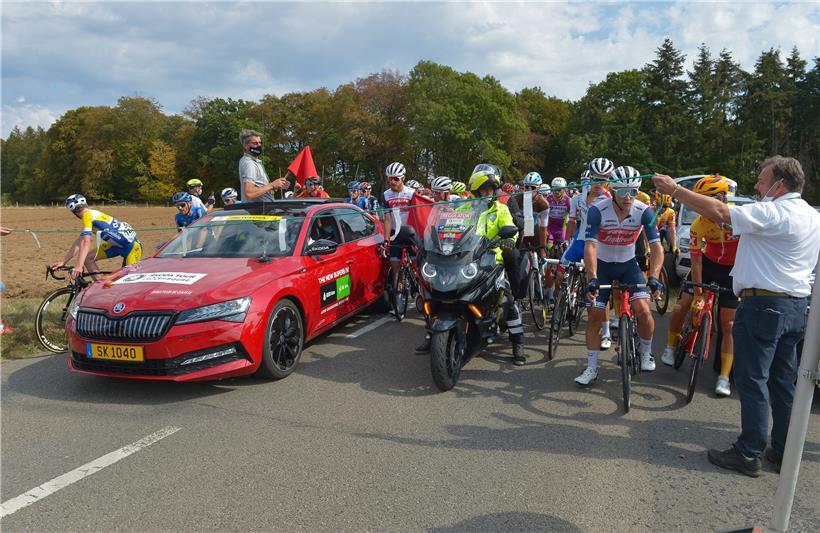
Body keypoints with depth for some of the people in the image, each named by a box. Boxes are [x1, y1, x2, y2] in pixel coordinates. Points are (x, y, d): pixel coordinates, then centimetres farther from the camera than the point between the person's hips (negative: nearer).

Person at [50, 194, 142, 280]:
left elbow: (86, 242, -27)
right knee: (88, 258, 3)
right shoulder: (93, 214, 10)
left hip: (132, 246, -9)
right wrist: (63, 262, 8)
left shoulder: (87, 214, -15)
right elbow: (79, 242, 10)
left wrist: (78, 266, -32)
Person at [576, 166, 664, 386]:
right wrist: (592, 278, -43)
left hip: (628, 264, 1)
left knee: (643, 309, -15)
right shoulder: (597, 210, -24)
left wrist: (654, 276, -36)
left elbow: (656, 246, -21)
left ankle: (645, 353, 14)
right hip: (602, 265, -1)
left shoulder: (644, 211, -18)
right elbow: (590, 246, -31)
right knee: (594, 316, -4)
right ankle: (591, 368, 11)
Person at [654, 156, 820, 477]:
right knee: (784, 381, 15)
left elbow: (719, 213, -23)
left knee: (752, 381, -2)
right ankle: (784, 453, 23)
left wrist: (674, 189, -17)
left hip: (764, 304, -9)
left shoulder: (774, 213, -16)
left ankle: (749, 454, 5)